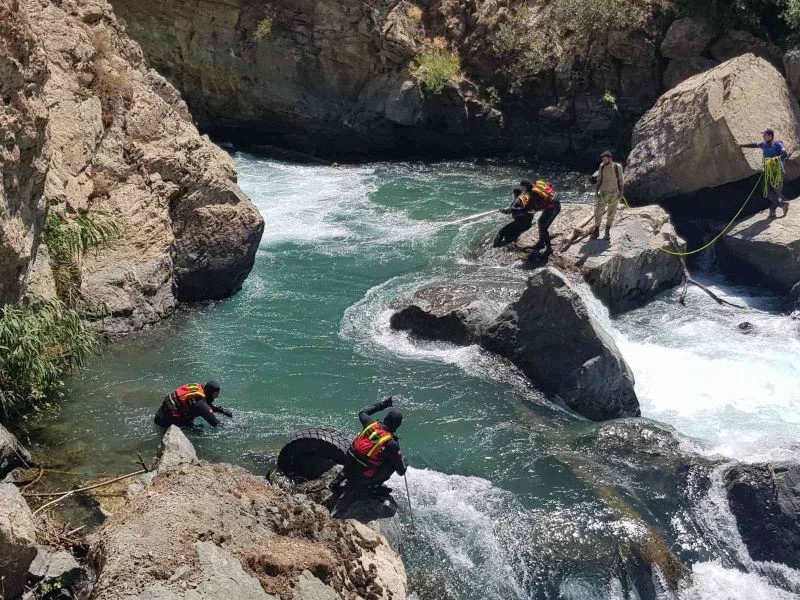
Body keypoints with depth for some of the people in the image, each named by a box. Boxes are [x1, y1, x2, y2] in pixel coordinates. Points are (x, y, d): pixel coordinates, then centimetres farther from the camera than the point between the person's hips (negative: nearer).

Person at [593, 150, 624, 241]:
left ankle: (607, 232, 20)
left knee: (611, 214, 7)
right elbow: (599, 179, 5)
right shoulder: (602, 166, -4)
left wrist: (621, 193, -6)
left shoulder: (617, 167, -10)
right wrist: (597, 191, 0)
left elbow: (621, 181, -3)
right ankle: (596, 231, 12)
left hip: (614, 194, -1)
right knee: (598, 212, 0)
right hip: (603, 193, 1)